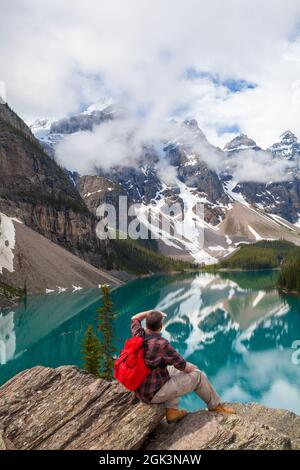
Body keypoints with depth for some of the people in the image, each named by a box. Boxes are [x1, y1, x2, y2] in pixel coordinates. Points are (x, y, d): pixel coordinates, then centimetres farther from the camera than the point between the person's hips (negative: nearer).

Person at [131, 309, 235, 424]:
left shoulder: (139, 335, -7)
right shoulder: (162, 345, -26)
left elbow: (135, 319, 18)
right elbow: (183, 366, -11)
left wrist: (151, 312, 9)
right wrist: (193, 367, 10)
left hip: (140, 390, 7)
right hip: (154, 393, -7)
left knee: (172, 368, 28)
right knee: (198, 375, 4)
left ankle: (171, 411, 21)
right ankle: (216, 406, 28)